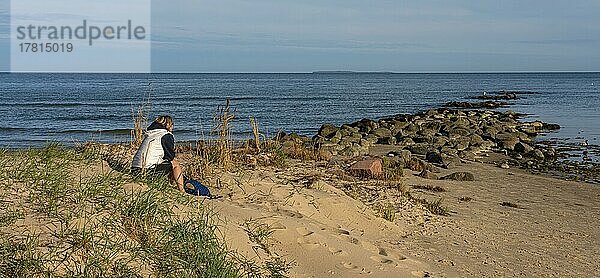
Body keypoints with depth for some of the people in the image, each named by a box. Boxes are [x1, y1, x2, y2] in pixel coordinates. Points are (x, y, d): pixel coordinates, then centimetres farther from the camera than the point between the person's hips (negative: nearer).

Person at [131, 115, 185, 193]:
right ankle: (182, 191, 8)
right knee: (176, 164, 5)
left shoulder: (149, 135, 21)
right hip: (148, 170, -9)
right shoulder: (167, 136, -3)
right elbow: (171, 156, 1)